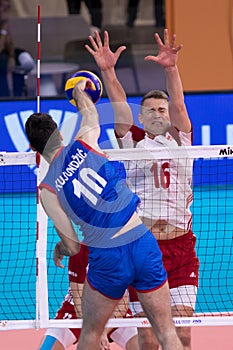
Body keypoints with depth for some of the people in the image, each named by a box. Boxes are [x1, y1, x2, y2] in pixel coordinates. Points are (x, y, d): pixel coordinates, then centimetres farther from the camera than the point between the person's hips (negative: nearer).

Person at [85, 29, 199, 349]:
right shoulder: (133, 142, 10)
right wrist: (108, 71, -17)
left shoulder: (180, 138, 10)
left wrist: (171, 69, -23)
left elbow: (178, 104, -6)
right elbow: (119, 106, -2)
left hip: (180, 244, 0)